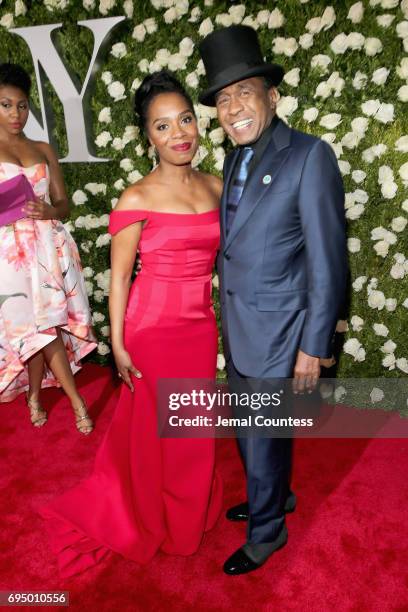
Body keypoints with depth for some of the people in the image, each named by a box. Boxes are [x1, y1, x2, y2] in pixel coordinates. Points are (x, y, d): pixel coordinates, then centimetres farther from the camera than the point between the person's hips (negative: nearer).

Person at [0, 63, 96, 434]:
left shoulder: (43, 150, 13)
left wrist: (46, 211, -11)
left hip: (48, 247, 3)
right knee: (39, 326, -3)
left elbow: (64, 204, 10)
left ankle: (35, 396, 23)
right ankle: (77, 400, 7)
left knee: (35, 327, 4)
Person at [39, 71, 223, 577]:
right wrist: (118, 345, -8)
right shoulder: (137, 200, -12)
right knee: (155, 426, 13)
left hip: (201, 325, 5)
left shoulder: (216, 188, 3)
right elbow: (119, 275, -9)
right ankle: (155, 520, 43)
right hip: (153, 326, -5)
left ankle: (192, 510, 49)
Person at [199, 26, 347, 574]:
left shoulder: (309, 155, -14)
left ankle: (267, 531, 35)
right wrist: (228, 317, 12)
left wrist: (313, 346, -16)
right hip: (237, 325, 7)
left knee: (263, 435, 9)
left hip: (276, 330, -7)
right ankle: (276, 494, 49)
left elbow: (328, 260, -16)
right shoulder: (236, 160, 9)